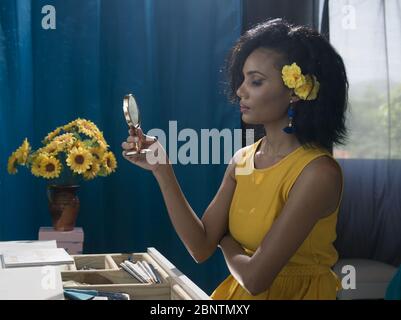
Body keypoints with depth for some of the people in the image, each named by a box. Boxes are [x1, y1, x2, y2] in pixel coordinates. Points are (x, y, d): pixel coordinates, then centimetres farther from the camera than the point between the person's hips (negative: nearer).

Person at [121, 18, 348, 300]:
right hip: (238, 292, 5)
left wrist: (227, 243, -2)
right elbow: (202, 248, -5)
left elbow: (254, 277, -21)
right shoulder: (242, 160, 0)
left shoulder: (318, 172, -21)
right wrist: (161, 170, -9)